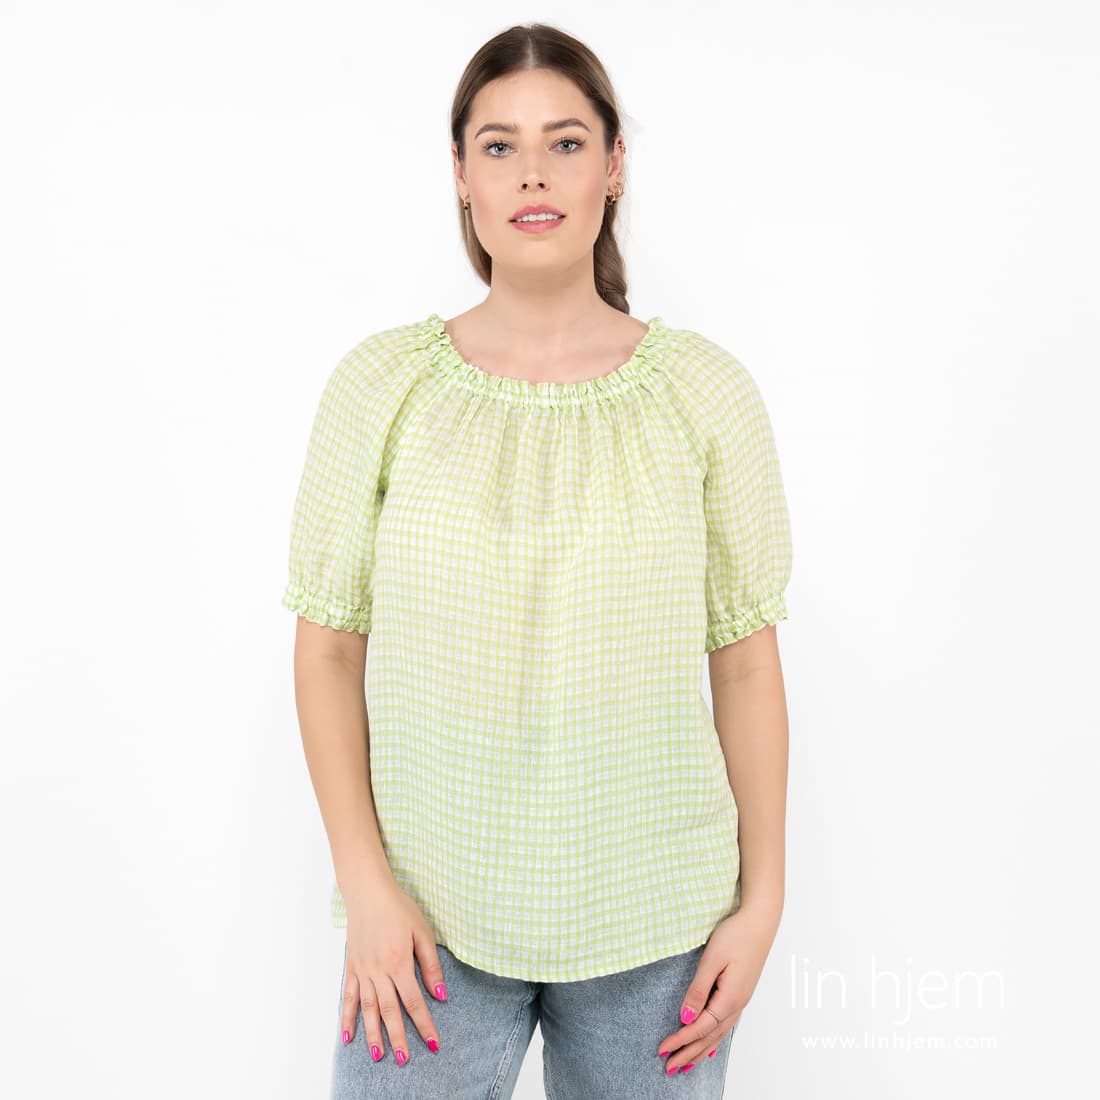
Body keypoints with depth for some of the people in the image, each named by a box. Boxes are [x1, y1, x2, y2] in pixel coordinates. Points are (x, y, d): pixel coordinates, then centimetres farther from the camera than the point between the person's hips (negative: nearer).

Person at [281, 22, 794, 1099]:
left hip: (655, 920, 1)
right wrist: (366, 885, -6)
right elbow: (328, 647, -1)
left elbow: (746, 656, 0)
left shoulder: (704, 389, -3)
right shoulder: (381, 384, -3)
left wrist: (761, 900, 0)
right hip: (430, 917, 0)